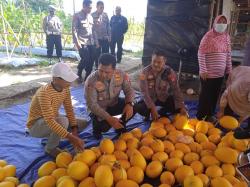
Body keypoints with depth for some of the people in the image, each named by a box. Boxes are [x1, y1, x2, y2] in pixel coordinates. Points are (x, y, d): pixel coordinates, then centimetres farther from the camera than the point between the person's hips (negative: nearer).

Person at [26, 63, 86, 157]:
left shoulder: (65, 89, -11)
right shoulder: (44, 93, -34)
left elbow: (69, 109, -8)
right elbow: (50, 121, -40)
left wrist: (74, 131, -20)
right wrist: (72, 138, -43)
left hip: (54, 120, 7)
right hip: (36, 125, -7)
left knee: (83, 123, -1)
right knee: (63, 121, -37)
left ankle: (50, 137, 12)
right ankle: (50, 148, -6)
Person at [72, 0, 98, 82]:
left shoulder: (90, 17, 18)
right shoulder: (77, 16, -2)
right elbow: (74, 30, -9)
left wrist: (96, 41, 14)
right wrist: (77, 42, -18)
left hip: (91, 42, 6)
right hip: (82, 42, -6)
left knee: (91, 60, 2)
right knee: (85, 59, -14)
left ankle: (87, 77, 15)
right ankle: (79, 74, 11)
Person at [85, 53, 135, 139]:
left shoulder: (121, 74, -18)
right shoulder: (91, 80, -29)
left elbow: (129, 90, -10)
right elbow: (91, 104, -29)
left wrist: (129, 103, -33)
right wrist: (109, 118, -38)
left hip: (115, 104, 4)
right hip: (99, 109, -3)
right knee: (104, 126, -30)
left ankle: (121, 125, 9)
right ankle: (97, 126, 10)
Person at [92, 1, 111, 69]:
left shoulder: (105, 15, 6)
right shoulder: (92, 15, -6)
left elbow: (108, 26, 10)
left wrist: (109, 36, 6)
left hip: (105, 38, 3)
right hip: (97, 38, -3)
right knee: (97, 54, 6)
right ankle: (97, 67, 20)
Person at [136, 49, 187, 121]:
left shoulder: (169, 72, -17)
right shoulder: (145, 71, -20)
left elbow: (176, 90, -20)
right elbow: (144, 92, -25)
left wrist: (181, 107, -32)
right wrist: (152, 108, -36)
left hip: (164, 98, 2)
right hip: (150, 98, -1)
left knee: (178, 107, -21)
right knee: (139, 107, -29)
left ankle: (161, 113, 9)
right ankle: (149, 114, 7)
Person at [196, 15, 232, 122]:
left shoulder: (227, 37, 8)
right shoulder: (208, 36, -9)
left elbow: (228, 55, 13)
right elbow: (201, 53, -12)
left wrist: (229, 70, 11)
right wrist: (203, 70, -16)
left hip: (220, 73, 6)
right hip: (208, 73, -5)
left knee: (215, 95, 13)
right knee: (205, 95, 3)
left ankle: (209, 115, 29)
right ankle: (201, 116, 18)